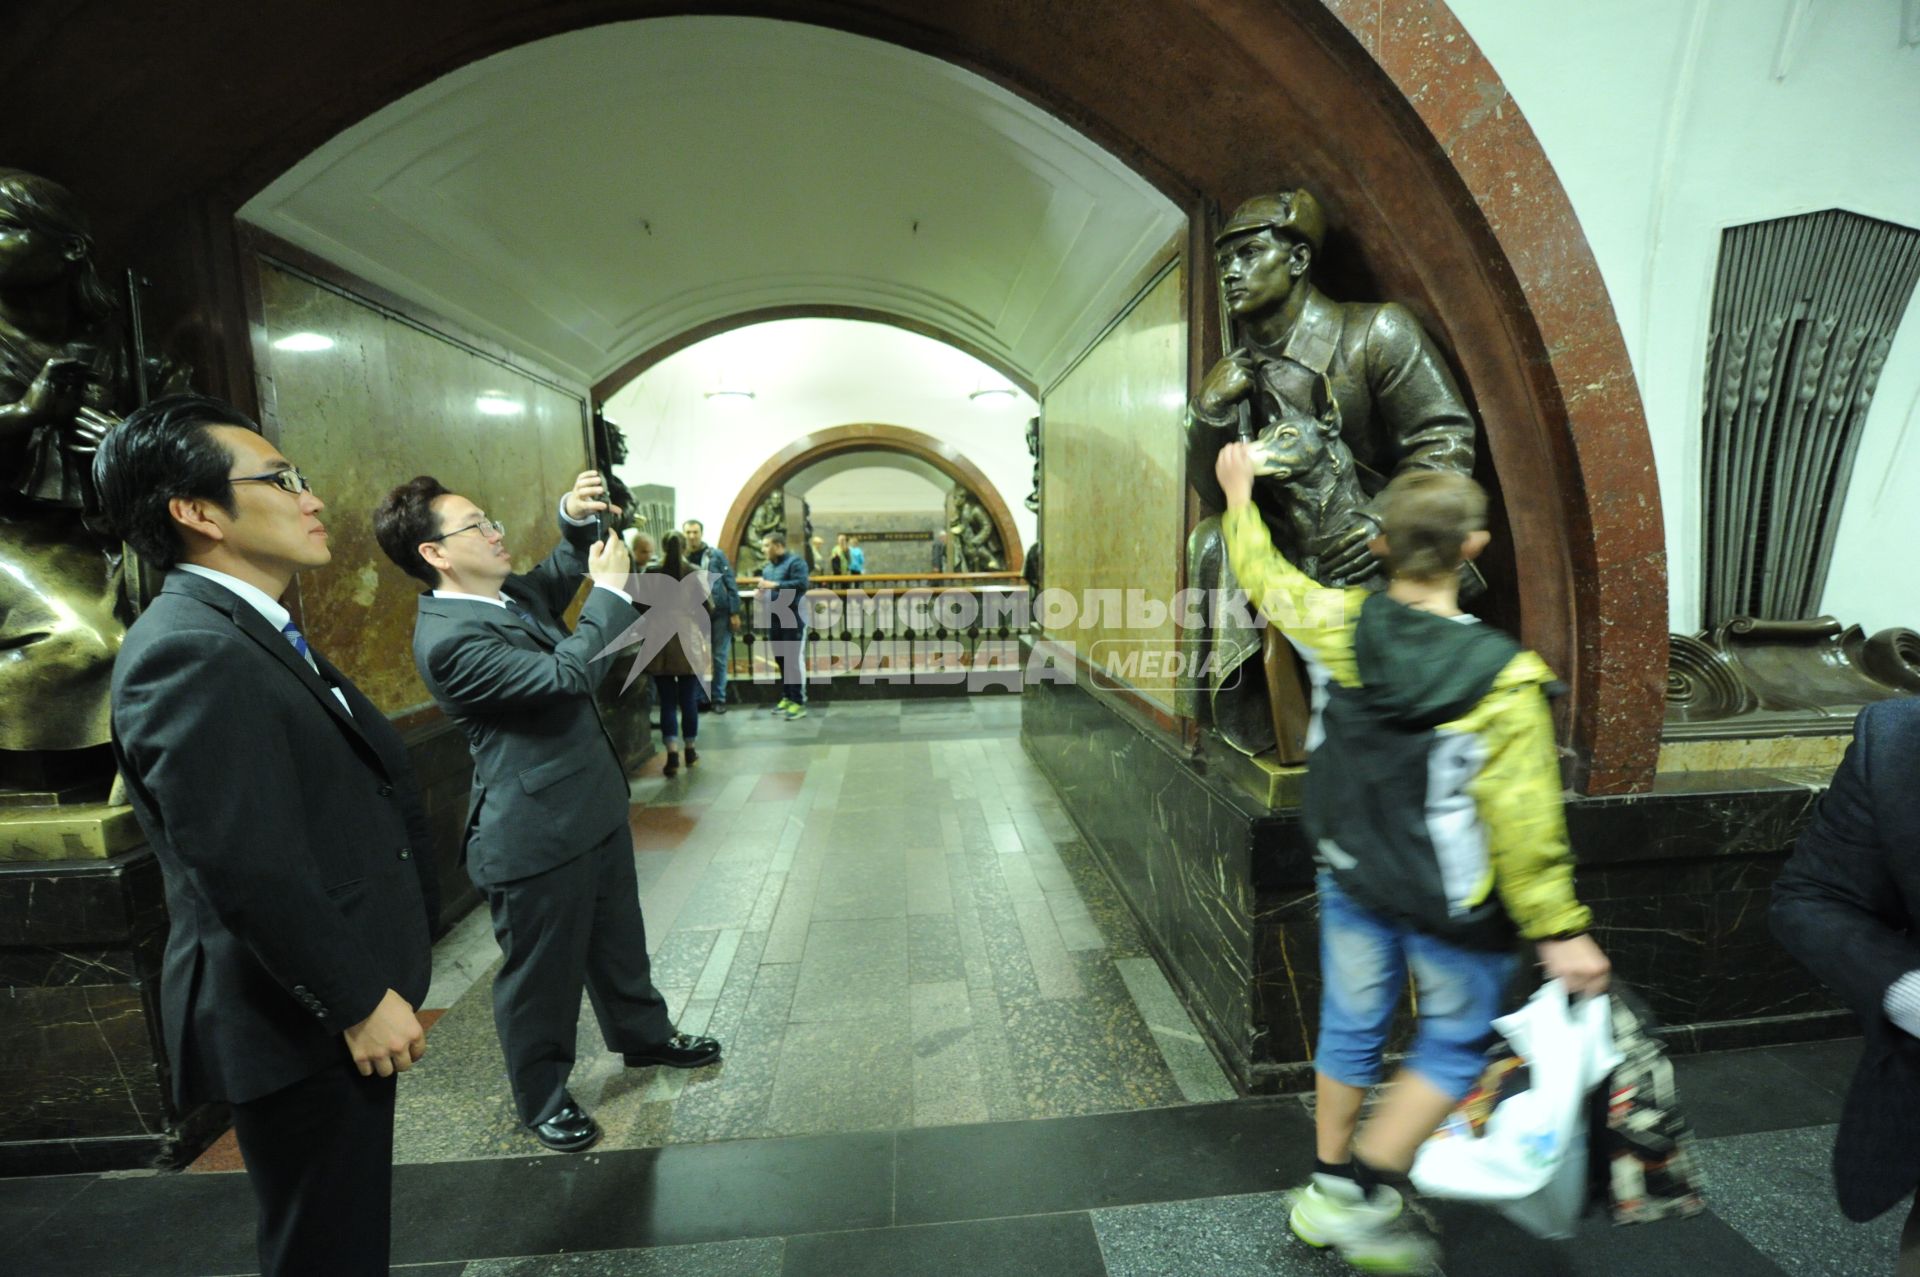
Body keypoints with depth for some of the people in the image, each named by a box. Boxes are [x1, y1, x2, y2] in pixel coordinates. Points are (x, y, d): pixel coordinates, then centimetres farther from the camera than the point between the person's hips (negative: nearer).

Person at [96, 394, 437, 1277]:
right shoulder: (191, 651, -22)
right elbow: (247, 868, -26)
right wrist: (361, 1000, -17)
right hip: (300, 1031, -9)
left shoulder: (252, 632, 8)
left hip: (335, 1004, 9)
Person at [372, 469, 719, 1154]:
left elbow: (558, 577, 23)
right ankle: (542, 1097, 34)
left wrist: (575, 519, 3)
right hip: (537, 832, -9)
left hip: (593, 807, 9)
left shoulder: (512, 591, 4)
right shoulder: (449, 637, -23)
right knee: (542, 969, 12)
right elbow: (567, 674, -30)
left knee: (618, 938, 25)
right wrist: (610, 590, -22)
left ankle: (644, 1035, 46)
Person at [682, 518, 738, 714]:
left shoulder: (716, 555, -3)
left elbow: (731, 583, -3)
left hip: (720, 612, -1)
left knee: (719, 657, 4)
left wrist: (734, 612, -7)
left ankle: (718, 698, 15)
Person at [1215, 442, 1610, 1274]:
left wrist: (1240, 495, 20)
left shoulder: (1338, 625, -14)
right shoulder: (1503, 677, -23)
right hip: (1454, 905, -3)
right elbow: (1522, 820, -20)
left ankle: (1327, 1186, 39)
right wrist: (1559, 930, -8)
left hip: (1353, 878, 4)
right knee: (1454, 1044, 21)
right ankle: (1363, 1196, 23)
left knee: (1351, 1026, 21)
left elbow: (1263, 574, 4)